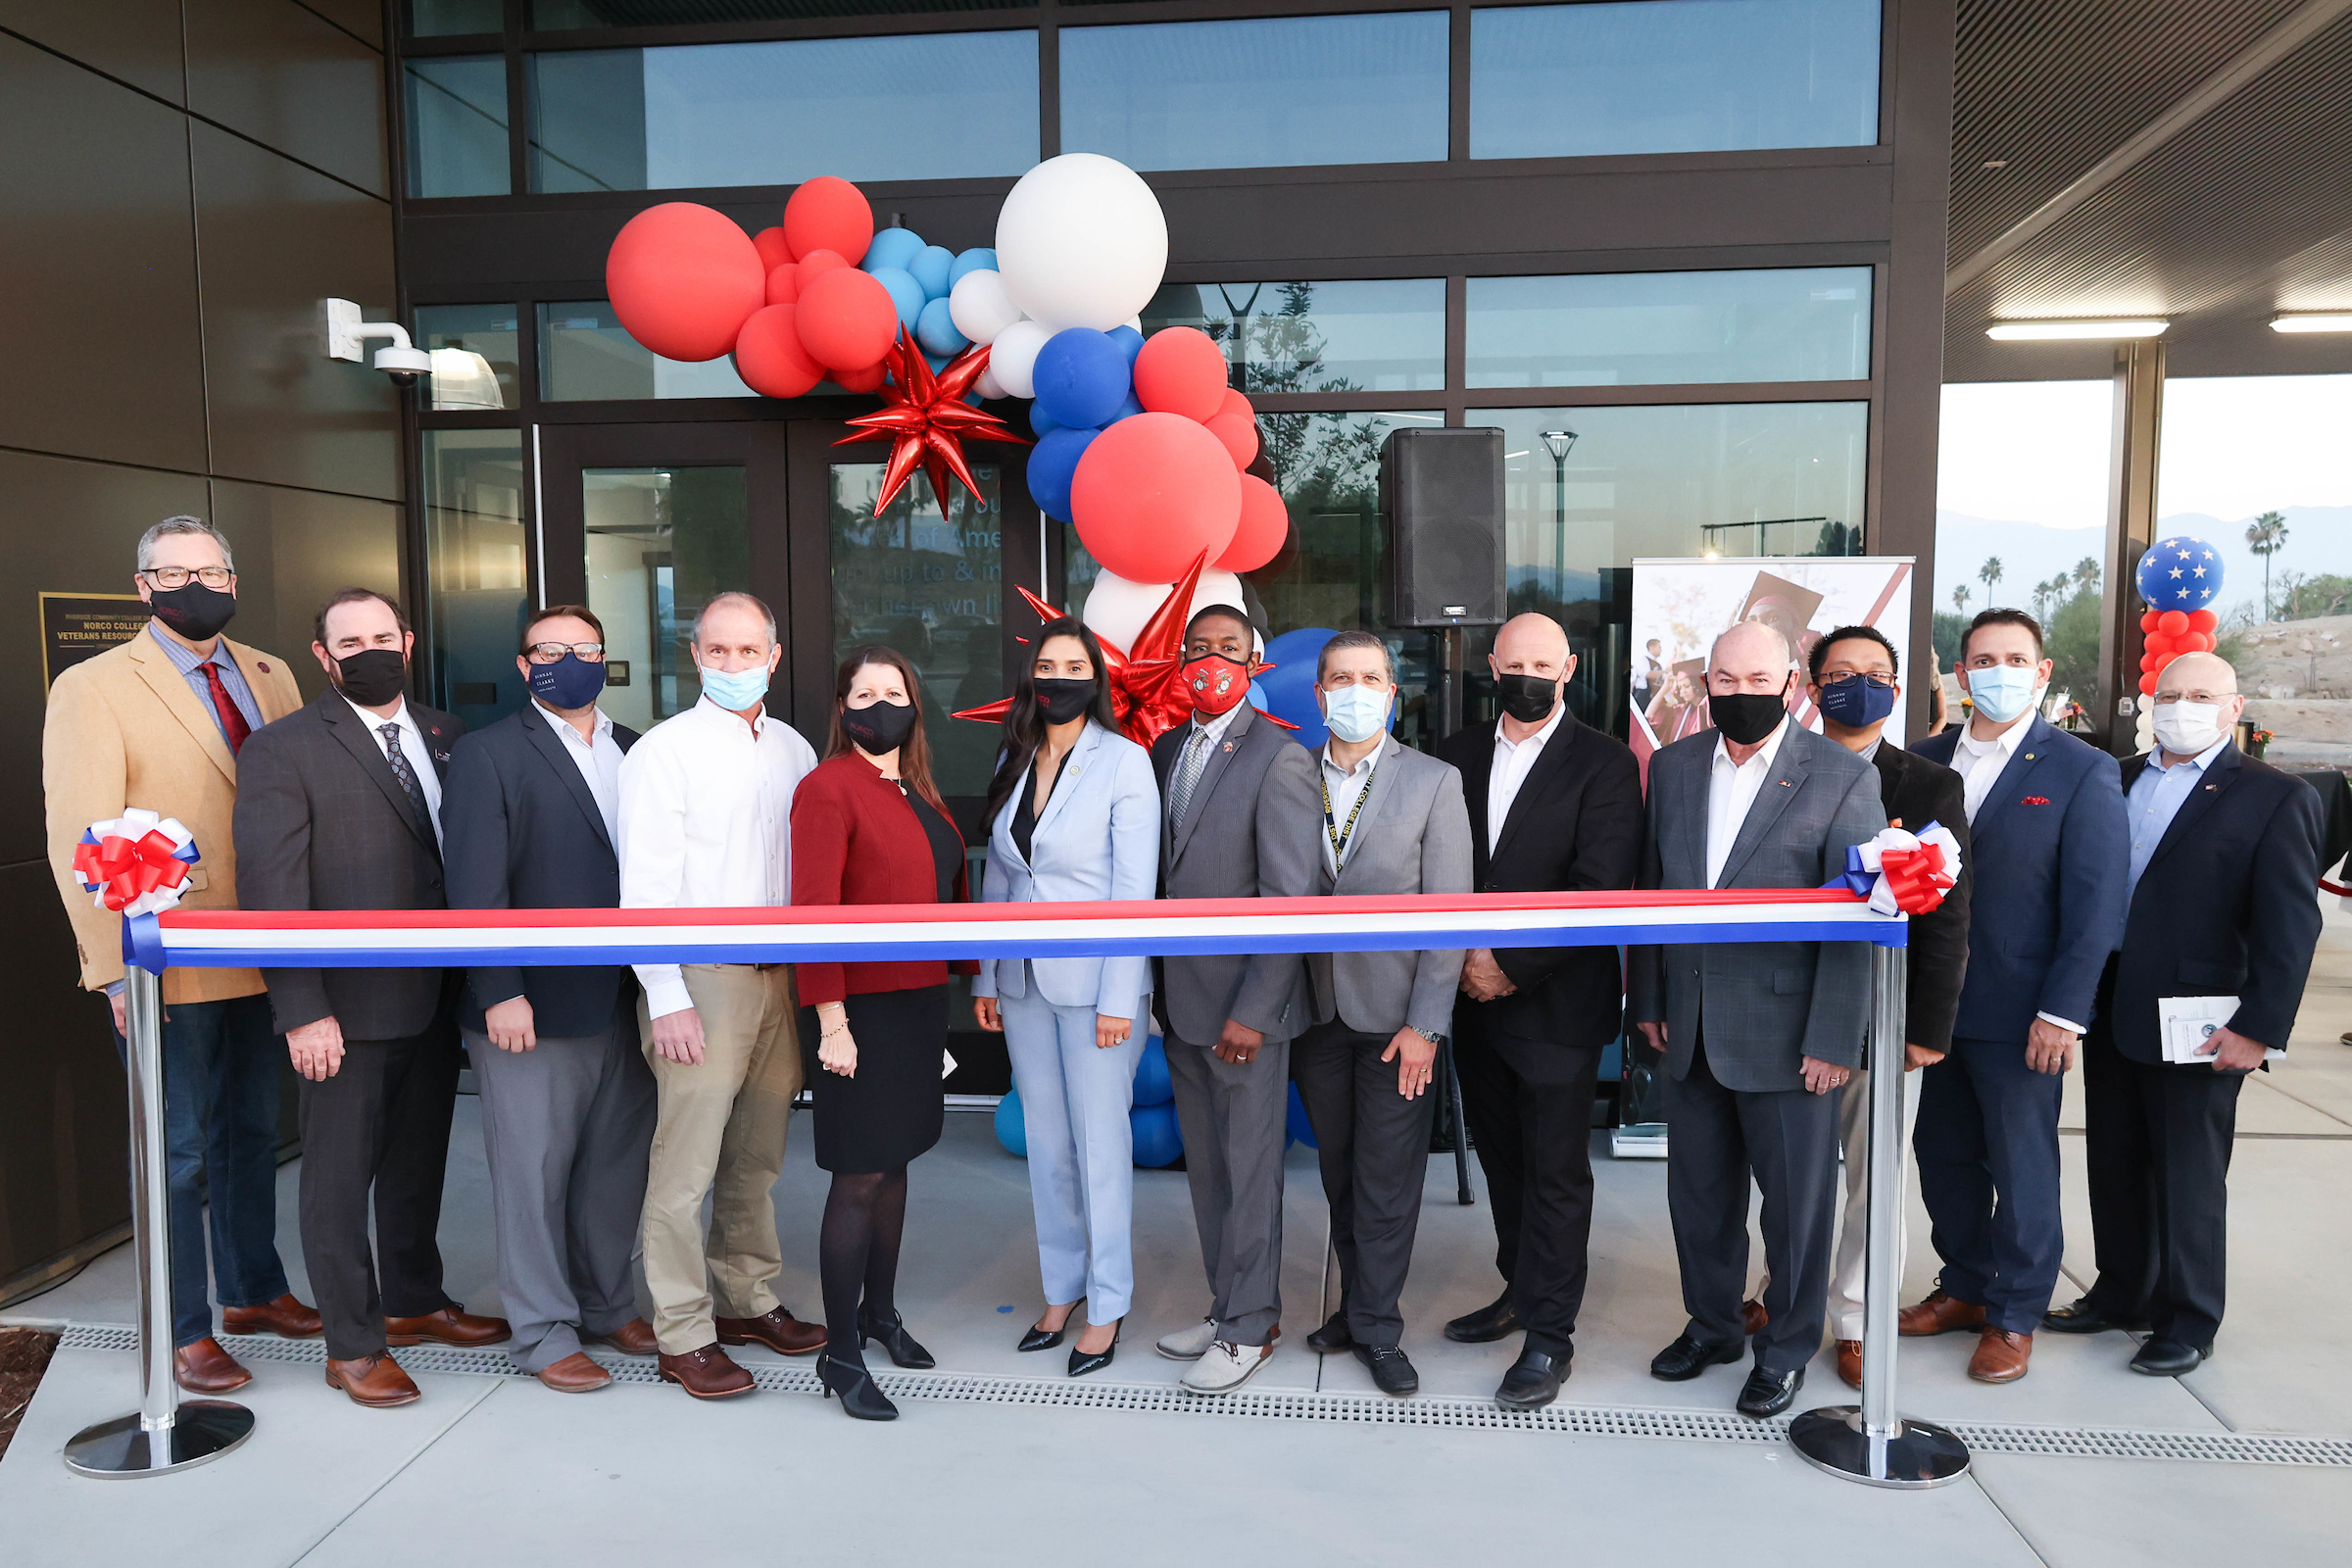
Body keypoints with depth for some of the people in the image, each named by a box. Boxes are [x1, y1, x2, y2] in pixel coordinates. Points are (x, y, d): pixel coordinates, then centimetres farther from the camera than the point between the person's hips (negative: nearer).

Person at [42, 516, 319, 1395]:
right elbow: (78, 840, -12)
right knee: (177, 1153, 5)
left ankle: (253, 1292, 34)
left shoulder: (271, 678, 9)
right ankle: (183, 1333, 19)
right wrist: (116, 968, -18)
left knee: (252, 1134, 18)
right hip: (165, 969, -5)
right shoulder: (92, 689, -7)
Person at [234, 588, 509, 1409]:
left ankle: (413, 1300, 36)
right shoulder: (282, 749, -6)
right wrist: (301, 1011, -16)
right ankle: (352, 1343, 20)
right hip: (348, 1009, -5)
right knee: (340, 1176, 7)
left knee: (419, 1160, 18)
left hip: (435, 997, 5)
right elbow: (270, 887, -11)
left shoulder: (445, 737, 9)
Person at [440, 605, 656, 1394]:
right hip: (533, 1007, -5)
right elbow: (476, 886, -9)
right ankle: (544, 1333, 20)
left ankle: (607, 1305, 31)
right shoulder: (487, 755, -3)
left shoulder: (635, 751, 11)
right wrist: (500, 993, -15)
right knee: (535, 1174, 5)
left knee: (618, 1165, 14)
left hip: (624, 1000, 5)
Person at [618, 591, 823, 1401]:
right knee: (686, 1164, -2)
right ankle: (682, 1335, 10)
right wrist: (666, 999, -14)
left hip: (782, 975, 5)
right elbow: (644, 885, -9)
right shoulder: (664, 751, -5)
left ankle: (747, 1301, 28)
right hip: (703, 977, -5)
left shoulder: (794, 750, 11)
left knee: (757, 1159, 14)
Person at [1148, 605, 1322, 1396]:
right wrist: (1155, 989, 8)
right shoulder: (1166, 750, 10)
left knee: (1249, 1167, 5)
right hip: (1180, 999, 7)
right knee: (1205, 1165, 16)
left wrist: (1252, 1011, -17)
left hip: (1243, 1002, -7)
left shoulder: (1280, 759, -12)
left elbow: (1292, 900, -15)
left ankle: (1249, 1327, 19)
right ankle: (1225, 1305, 30)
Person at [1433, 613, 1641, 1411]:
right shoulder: (1457, 754, 8)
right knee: (1501, 1156, 16)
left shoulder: (1603, 763, -7)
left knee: (1556, 1170, 3)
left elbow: (1600, 888, -15)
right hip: (1474, 997, 5)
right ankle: (1521, 1292, 33)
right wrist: (1462, 956, -5)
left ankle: (1549, 1334, 15)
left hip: (1556, 1003, -5)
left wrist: (1510, 963, -16)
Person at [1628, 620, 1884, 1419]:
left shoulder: (1842, 777, -8)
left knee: (1795, 1195, 9)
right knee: (1698, 1187, 16)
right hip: (1691, 1025, 5)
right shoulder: (1673, 766, 6)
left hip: (1785, 1031, -4)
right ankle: (1710, 1325, 36)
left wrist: (1833, 1040, -13)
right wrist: (1648, 998, 8)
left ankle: (1787, 1347, 28)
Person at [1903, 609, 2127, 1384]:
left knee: (2022, 1169, 7)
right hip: (1932, 1001, 5)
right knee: (1942, 1153, 14)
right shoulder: (1926, 759, 6)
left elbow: (2095, 902, -10)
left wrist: (2062, 1012, -14)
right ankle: (1964, 1287, 33)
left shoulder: (2083, 771, -6)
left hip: (2019, 1015, -4)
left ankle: (2015, 1316, 23)